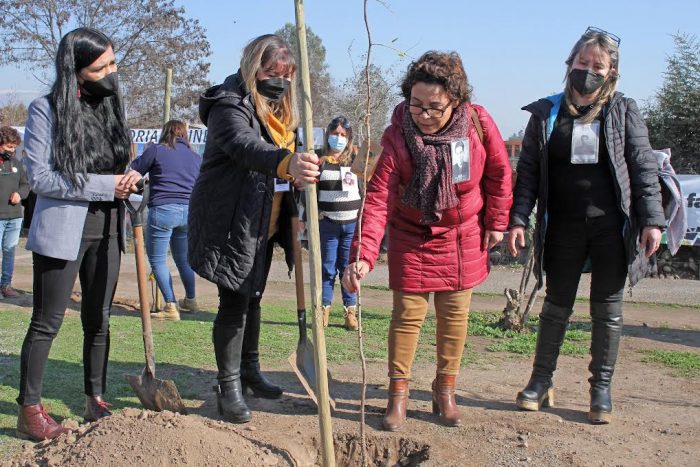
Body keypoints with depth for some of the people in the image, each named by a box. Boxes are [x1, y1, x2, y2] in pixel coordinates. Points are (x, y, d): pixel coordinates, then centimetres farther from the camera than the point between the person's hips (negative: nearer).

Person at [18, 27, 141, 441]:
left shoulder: (111, 106, 10)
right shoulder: (47, 110, -9)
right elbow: (40, 177, -15)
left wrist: (128, 178, -4)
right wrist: (106, 186, -18)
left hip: (107, 229, 6)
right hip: (63, 229, -6)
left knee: (99, 319, 12)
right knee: (47, 322, 0)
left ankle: (96, 400, 23)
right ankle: (30, 410, 10)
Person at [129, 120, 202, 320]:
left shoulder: (156, 150, 1)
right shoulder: (196, 157, 14)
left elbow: (134, 172, 6)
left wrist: (144, 154, 24)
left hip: (163, 210, -5)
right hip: (189, 211, 5)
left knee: (157, 259, 3)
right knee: (183, 258, 22)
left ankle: (171, 306, -4)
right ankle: (190, 300, 34)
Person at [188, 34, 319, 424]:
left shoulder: (280, 113, 11)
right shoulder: (230, 105, -19)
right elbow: (245, 146, -41)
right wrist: (287, 162, -59)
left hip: (262, 226, 9)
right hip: (230, 224, -9)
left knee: (253, 298, 19)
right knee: (234, 302, -5)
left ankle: (249, 371, 33)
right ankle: (229, 387, 6)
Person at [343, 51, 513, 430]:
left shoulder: (479, 123, -18)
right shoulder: (398, 137, -22)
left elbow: (499, 173, -2)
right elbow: (378, 197, -28)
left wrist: (496, 223, 1)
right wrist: (363, 256, -37)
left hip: (462, 237, 2)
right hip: (411, 237, -1)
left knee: (455, 314, 9)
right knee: (407, 314, 0)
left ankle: (445, 389, 25)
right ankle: (398, 392, 16)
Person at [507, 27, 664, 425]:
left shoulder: (624, 111, 3)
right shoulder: (546, 114, 5)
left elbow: (644, 168, 0)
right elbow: (528, 171, 5)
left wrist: (652, 220, -8)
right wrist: (518, 219, -4)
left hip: (611, 227, -1)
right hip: (563, 228, 1)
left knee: (608, 310, 7)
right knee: (556, 306, 11)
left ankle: (601, 389, 18)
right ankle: (542, 381, 22)